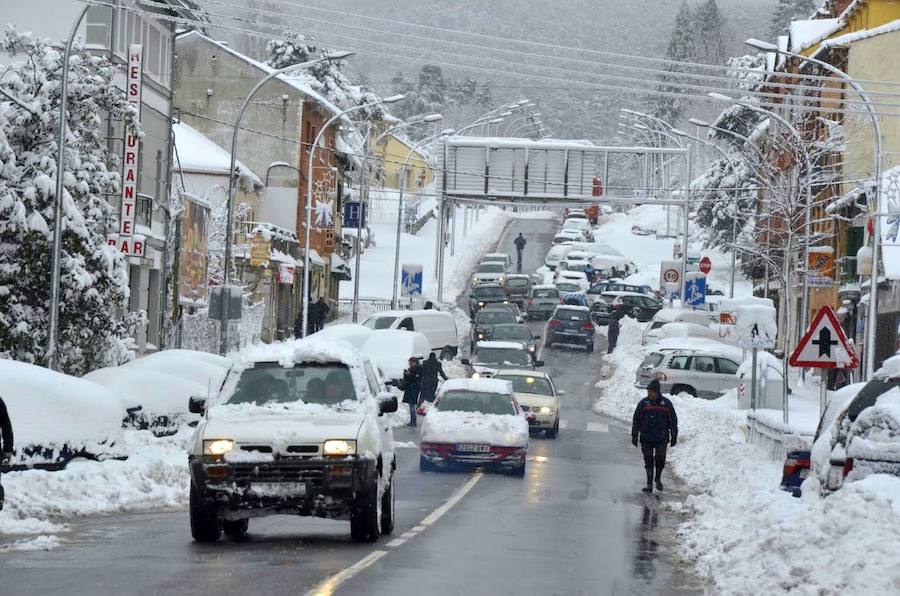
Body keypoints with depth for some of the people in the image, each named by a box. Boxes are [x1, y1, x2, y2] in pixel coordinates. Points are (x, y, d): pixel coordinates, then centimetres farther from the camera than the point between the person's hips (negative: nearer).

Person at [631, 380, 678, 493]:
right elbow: (636, 420, 6)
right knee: (648, 461, 3)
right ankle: (649, 484, 10)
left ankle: (658, 479, 22)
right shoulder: (643, 403, 3)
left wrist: (674, 437, 6)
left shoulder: (666, 403, 1)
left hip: (661, 438, -1)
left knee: (660, 459, -3)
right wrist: (634, 436, 3)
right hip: (646, 438, 1)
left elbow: (673, 421, 8)